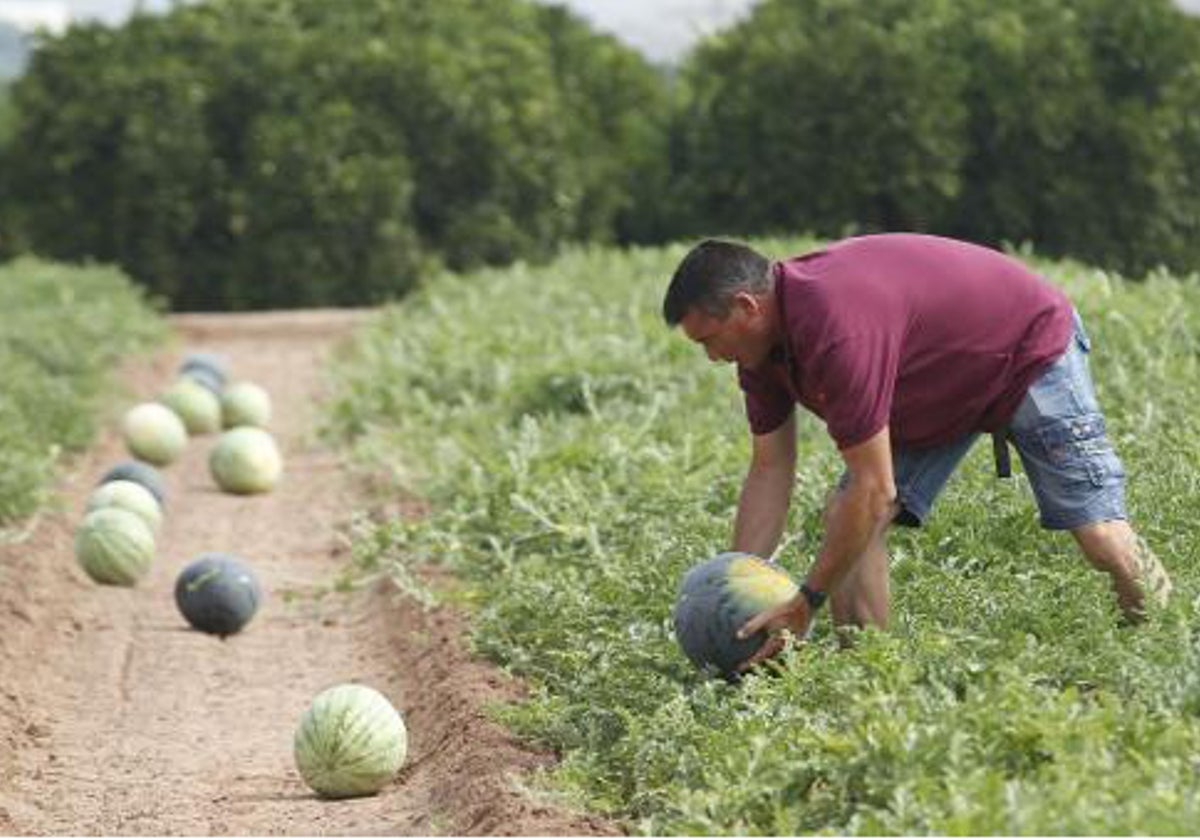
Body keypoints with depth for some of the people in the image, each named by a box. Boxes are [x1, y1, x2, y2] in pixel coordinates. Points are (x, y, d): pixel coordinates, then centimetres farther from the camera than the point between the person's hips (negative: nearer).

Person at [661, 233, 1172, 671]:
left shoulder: (836, 329, -40)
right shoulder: (764, 337, -12)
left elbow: (874, 491, -38)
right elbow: (769, 472, -4)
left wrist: (806, 603, -31)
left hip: (1030, 351, -9)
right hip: (941, 393, 9)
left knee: (1099, 535, -16)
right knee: (845, 518, -8)